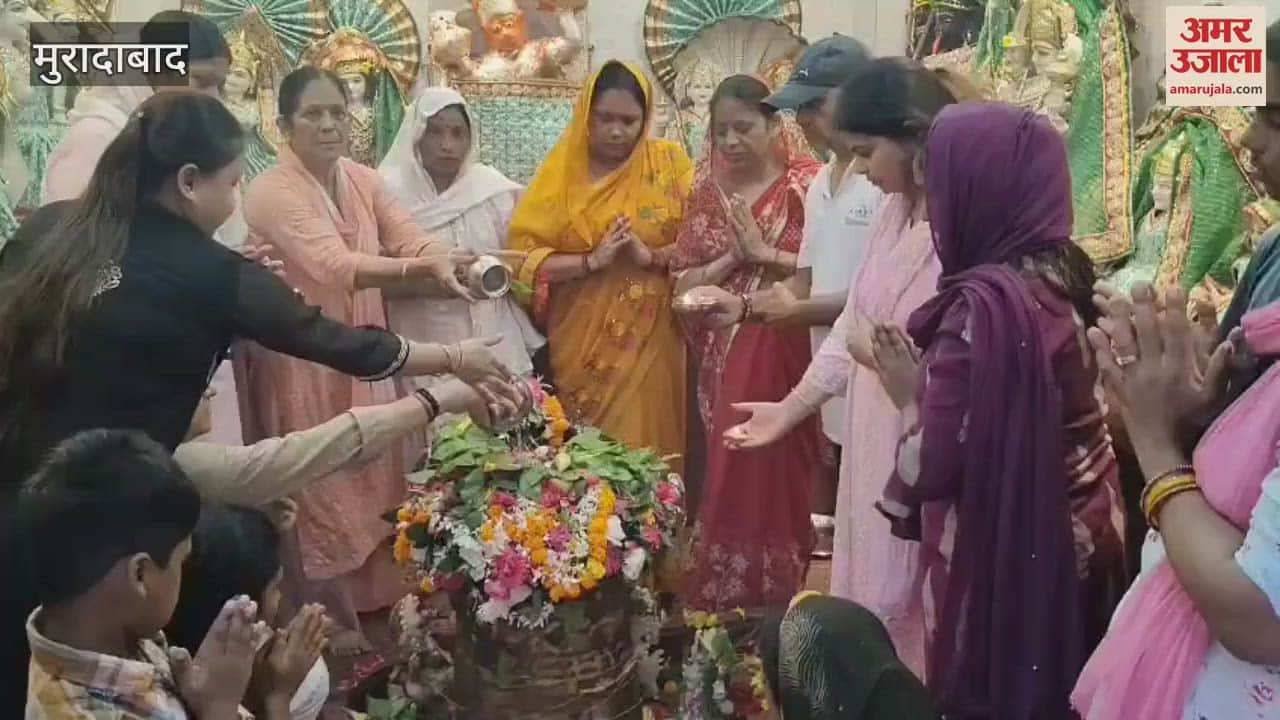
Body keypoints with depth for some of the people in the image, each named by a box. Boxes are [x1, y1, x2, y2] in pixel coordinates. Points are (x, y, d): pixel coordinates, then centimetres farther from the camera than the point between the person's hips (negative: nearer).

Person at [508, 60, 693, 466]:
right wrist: (591, 262, -16)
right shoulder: (561, 169, 3)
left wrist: (651, 256, -16)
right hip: (582, 347, 1)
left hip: (650, 342, 0)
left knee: (647, 454, 0)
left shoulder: (670, 162, 3)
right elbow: (523, 254, -5)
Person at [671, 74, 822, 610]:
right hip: (723, 360, 4)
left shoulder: (806, 184, -3)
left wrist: (764, 252, -13)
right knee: (728, 480, 7)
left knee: (780, 478, -5)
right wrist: (732, 257, -7)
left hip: (786, 354, -4)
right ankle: (726, 601, 19)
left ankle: (781, 602, 9)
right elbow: (682, 285, 7)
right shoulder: (708, 193, 10)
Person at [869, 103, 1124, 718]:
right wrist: (932, 383, 7)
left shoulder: (984, 304, -24)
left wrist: (910, 396, -6)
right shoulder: (1063, 275, 2)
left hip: (1002, 558, -8)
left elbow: (929, 469, -24)